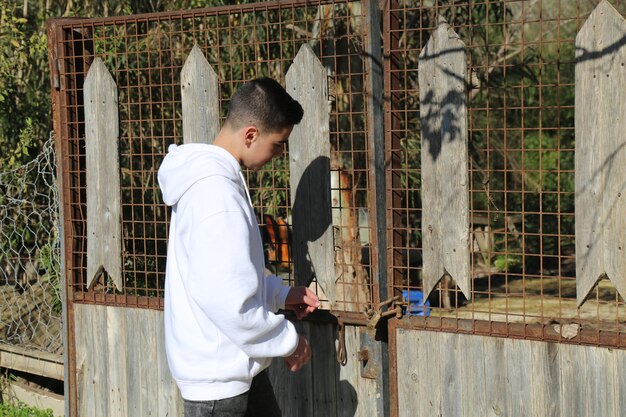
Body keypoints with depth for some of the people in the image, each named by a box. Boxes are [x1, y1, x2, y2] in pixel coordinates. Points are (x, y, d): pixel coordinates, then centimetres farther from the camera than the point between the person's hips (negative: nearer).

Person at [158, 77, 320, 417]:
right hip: (216, 375, -10)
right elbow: (227, 302, -28)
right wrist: (288, 341, -16)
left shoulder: (211, 174, 8)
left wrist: (281, 294, 13)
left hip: (237, 366, 10)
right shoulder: (217, 192, -24)